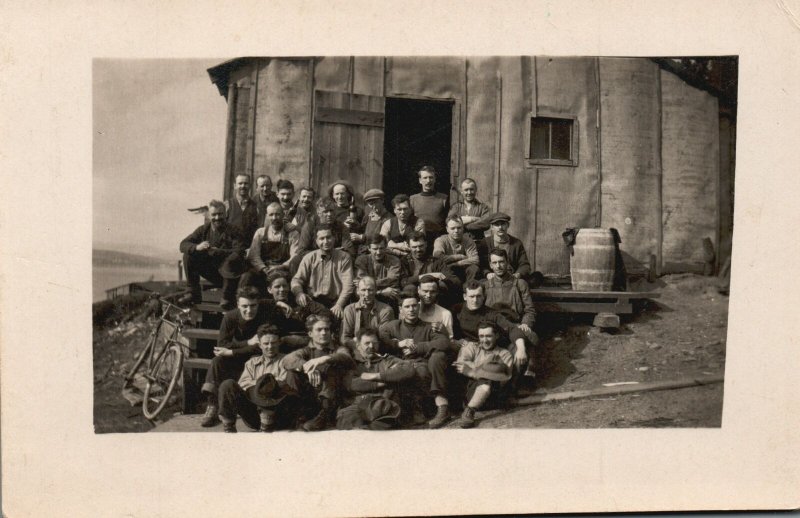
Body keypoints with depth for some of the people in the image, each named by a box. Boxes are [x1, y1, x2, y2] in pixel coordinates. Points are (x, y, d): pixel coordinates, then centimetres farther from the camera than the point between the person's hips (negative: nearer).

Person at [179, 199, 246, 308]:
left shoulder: (233, 232, -11)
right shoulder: (204, 229, 3)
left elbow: (239, 253, -26)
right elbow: (183, 244, -2)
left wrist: (217, 252, -31)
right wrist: (196, 247, -24)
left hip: (227, 273, -5)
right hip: (210, 273, 5)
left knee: (231, 261, -37)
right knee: (188, 255, -12)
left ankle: (227, 299, -17)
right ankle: (194, 294, -4)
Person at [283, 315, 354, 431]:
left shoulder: (338, 349, 15)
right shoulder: (306, 351, 19)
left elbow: (347, 359, -12)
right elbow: (287, 359, -6)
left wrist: (324, 359, -31)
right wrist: (306, 367, -27)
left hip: (330, 399, -1)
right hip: (309, 399, 1)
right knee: (292, 372, -14)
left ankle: (325, 415, -27)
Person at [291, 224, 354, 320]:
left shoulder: (344, 258, 4)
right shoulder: (309, 258, 9)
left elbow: (348, 285, -5)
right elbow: (297, 279, 2)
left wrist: (339, 304, -21)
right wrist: (299, 292, -22)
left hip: (335, 302, -1)